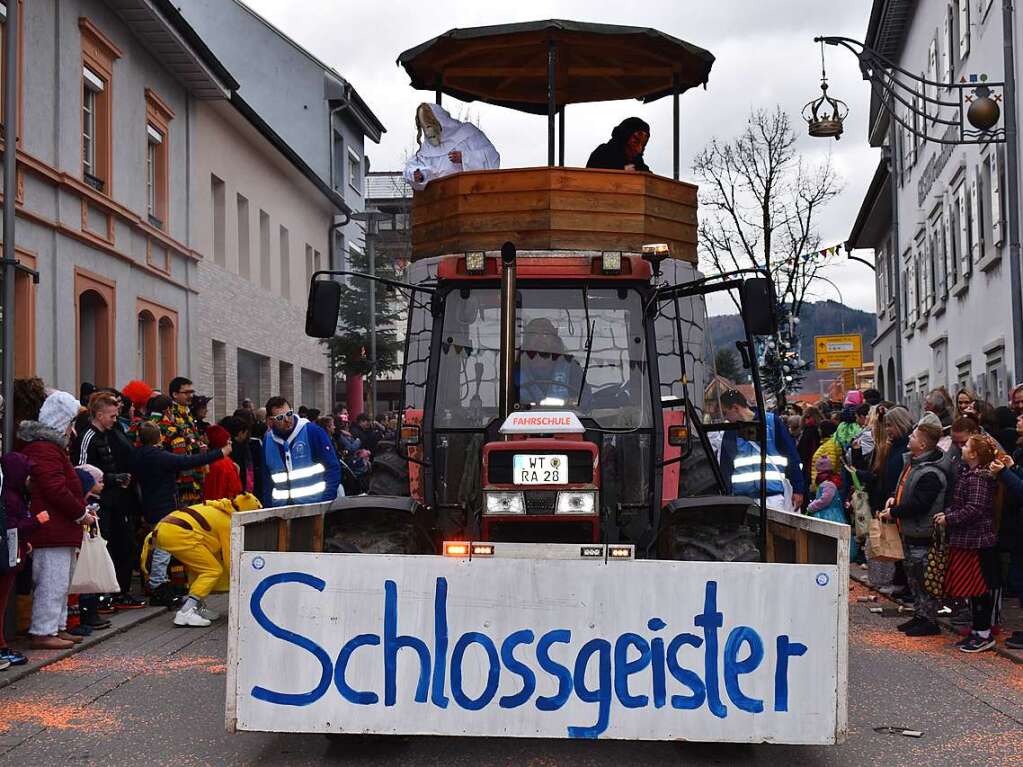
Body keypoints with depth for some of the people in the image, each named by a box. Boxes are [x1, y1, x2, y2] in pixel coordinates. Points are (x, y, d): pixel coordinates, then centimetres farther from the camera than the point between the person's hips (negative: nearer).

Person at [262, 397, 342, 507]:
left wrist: (327, 502, -13)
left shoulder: (313, 431, -7)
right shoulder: (268, 440, 6)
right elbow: (267, 478, 12)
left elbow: (333, 468, -7)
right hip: (282, 508, 4)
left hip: (316, 506, -3)